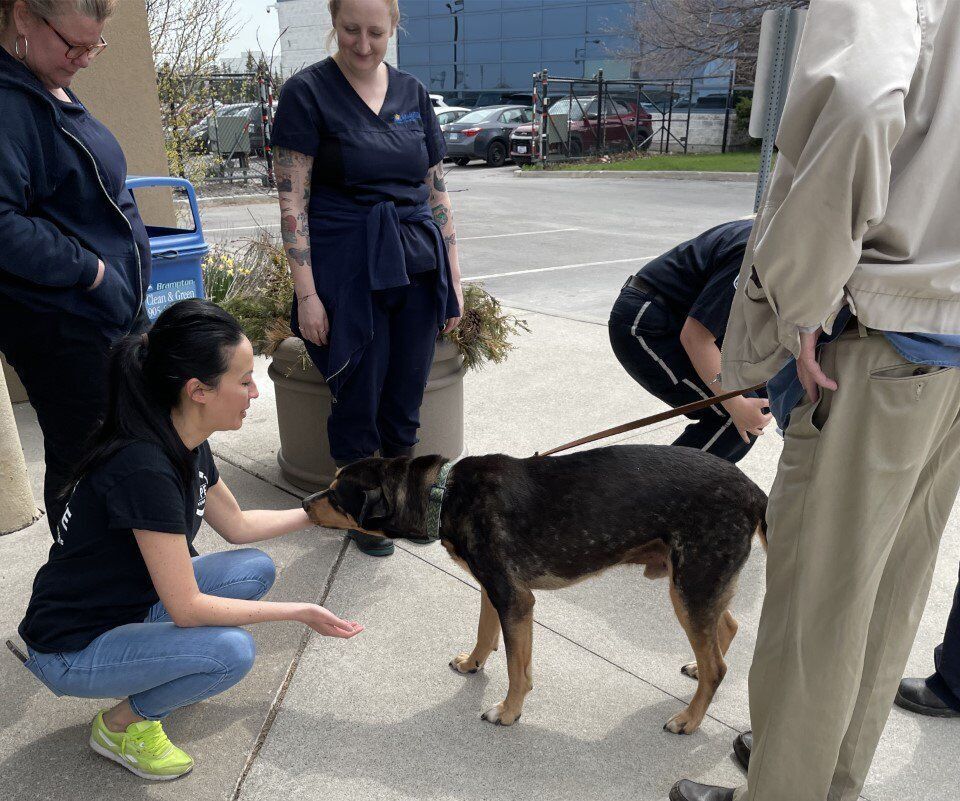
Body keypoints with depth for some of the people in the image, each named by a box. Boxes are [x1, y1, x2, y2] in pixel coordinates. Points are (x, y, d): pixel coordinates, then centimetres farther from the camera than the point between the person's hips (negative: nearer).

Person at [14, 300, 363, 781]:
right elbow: (187, 609, -28)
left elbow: (236, 525, 10)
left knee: (256, 568, 1)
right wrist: (299, 612, -21)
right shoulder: (145, 467, -33)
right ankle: (121, 726, 2)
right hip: (71, 650, -8)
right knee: (232, 650, -26)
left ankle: (163, 674, 12)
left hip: (132, 606, 8)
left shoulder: (187, 444, -5)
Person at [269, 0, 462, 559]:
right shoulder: (309, 92, -3)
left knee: (407, 397, 10)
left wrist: (454, 276, 8)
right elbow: (293, 201, -7)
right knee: (359, 398, 5)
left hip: (418, 264, 4)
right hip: (348, 274, -4)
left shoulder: (413, 93, 10)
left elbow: (438, 192, 12)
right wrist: (307, 293, -12)